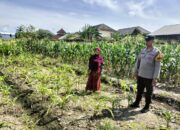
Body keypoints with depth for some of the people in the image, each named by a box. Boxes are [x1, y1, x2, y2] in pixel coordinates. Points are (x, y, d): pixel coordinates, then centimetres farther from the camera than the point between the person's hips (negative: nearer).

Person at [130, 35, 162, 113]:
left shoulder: (156, 52, -11)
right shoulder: (143, 51, 6)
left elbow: (158, 66, -14)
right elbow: (138, 61, 14)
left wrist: (155, 78, -16)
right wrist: (136, 72, 14)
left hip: (149, 77, -5)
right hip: (140, 75, 5)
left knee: (148, 93, 9)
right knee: (139, 91, 18)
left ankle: (147, 107, 23)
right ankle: (136, 103, 34)